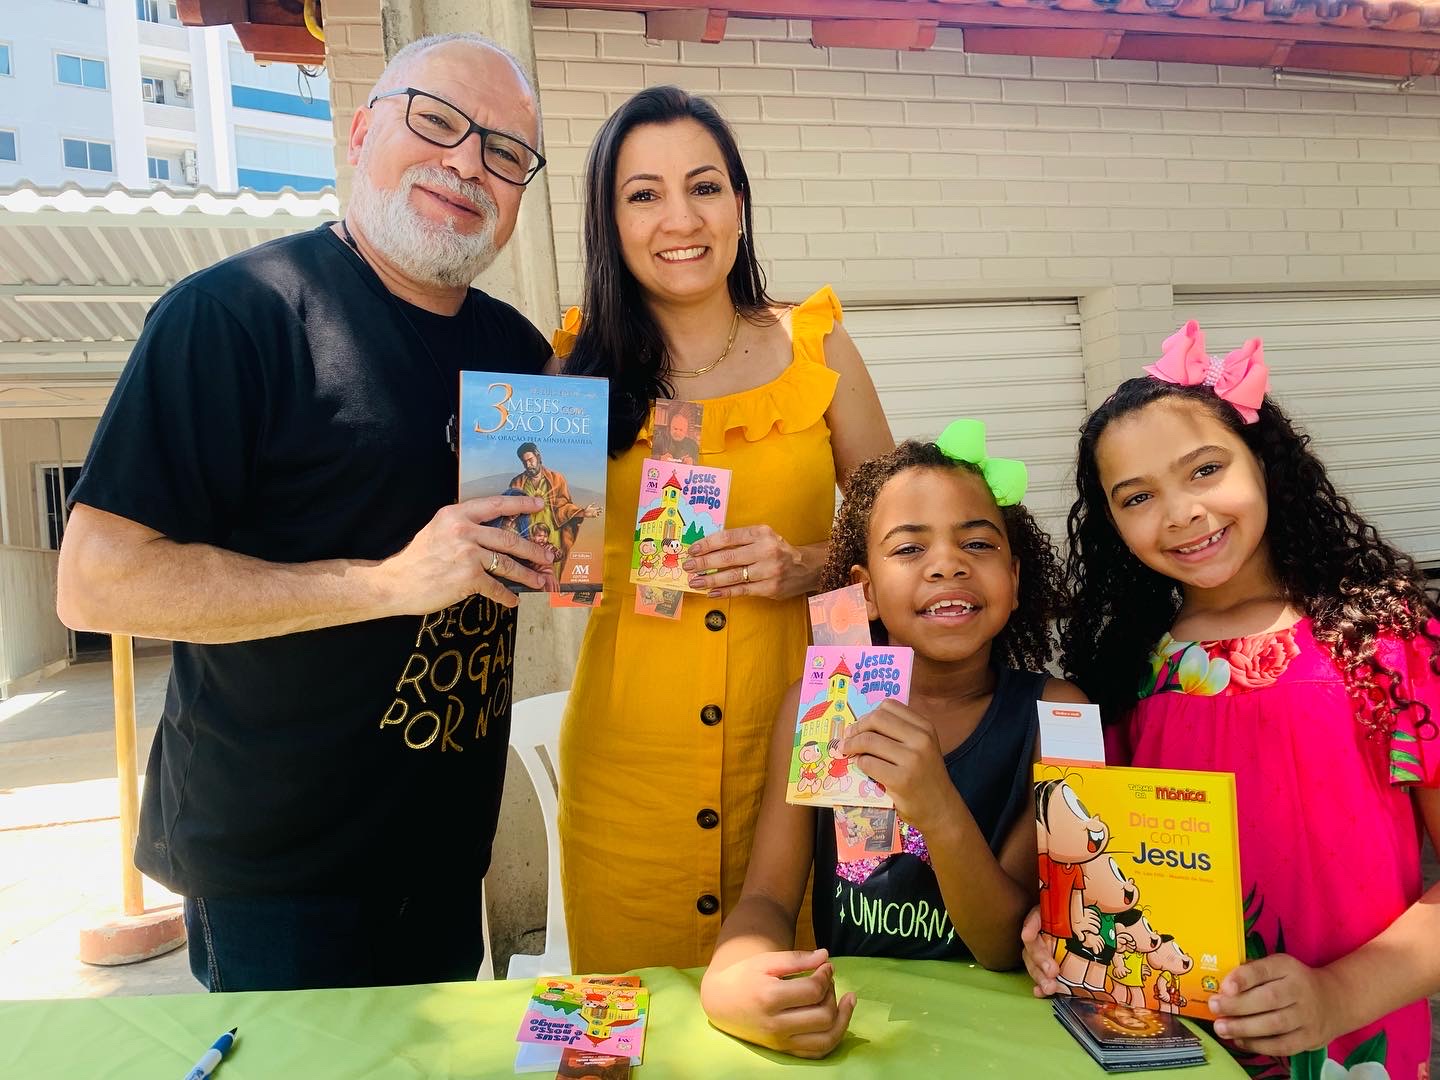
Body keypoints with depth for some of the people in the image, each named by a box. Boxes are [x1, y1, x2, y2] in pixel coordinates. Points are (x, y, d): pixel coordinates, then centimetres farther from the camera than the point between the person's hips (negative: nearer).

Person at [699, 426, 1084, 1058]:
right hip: (845, 1016, 1)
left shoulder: (1054, 714, -7)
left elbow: (1009, 946, -9)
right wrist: (730, 980, -27)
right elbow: (768, 898, -5)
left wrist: (939, 810, -27)